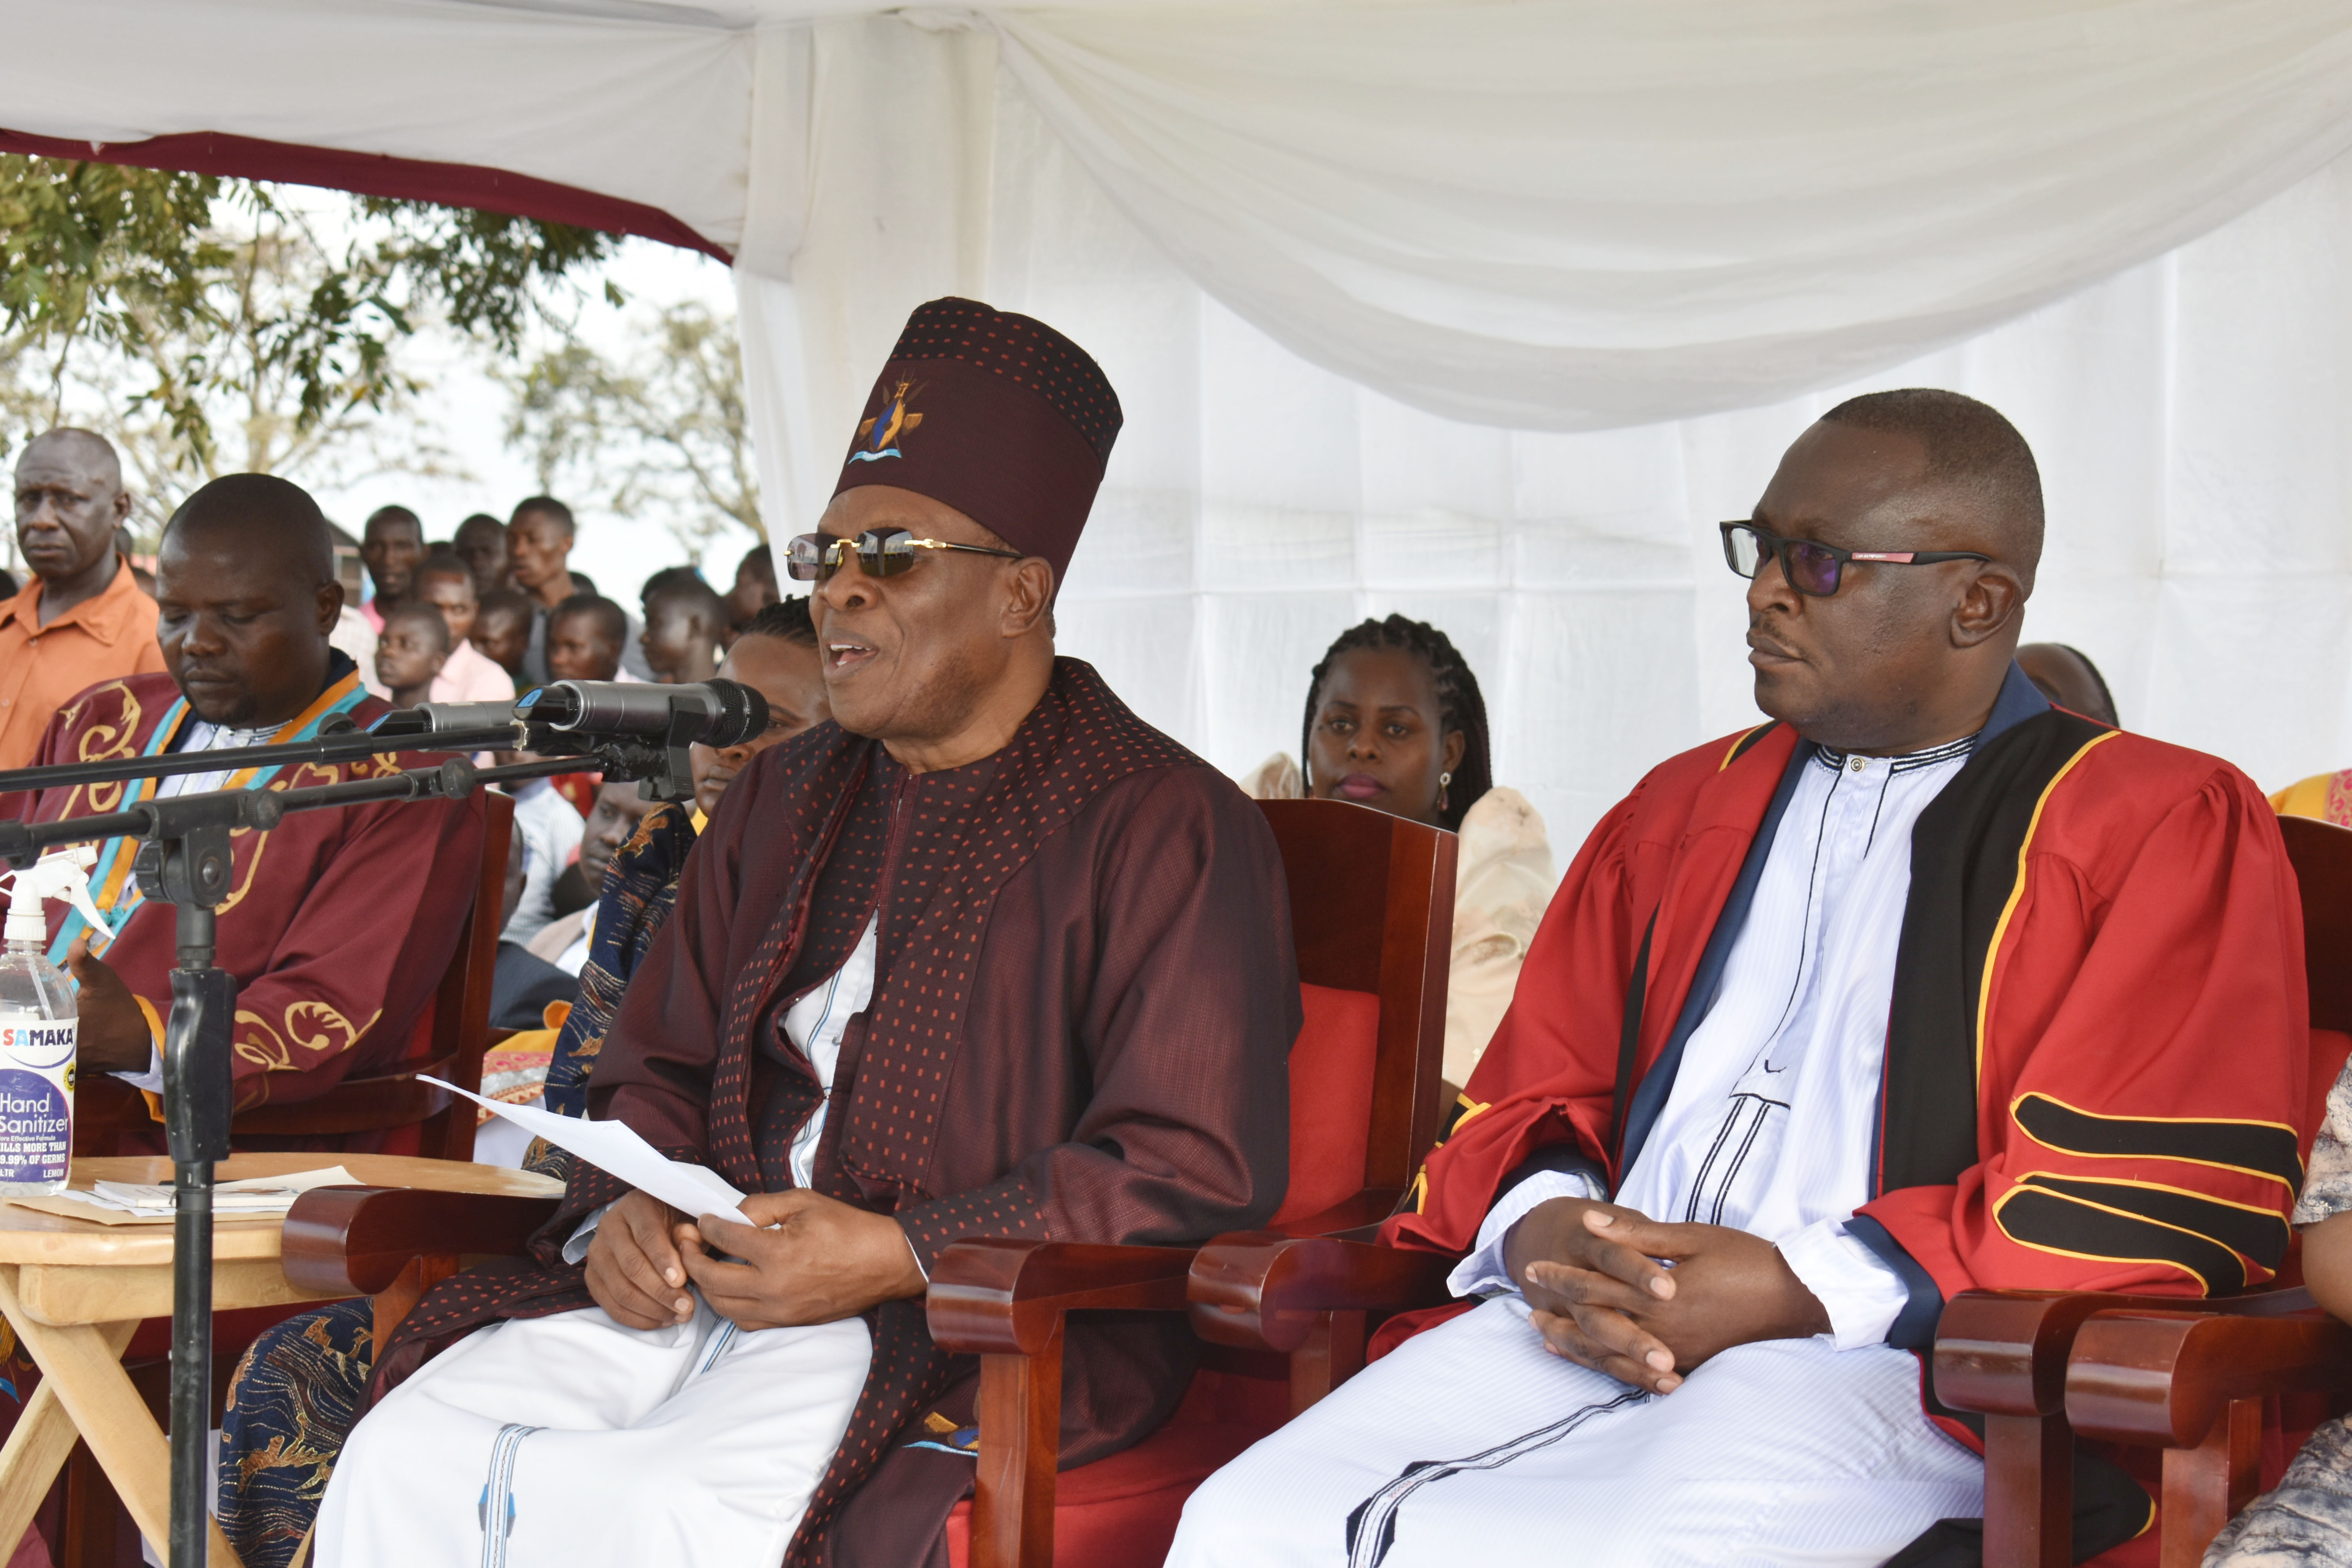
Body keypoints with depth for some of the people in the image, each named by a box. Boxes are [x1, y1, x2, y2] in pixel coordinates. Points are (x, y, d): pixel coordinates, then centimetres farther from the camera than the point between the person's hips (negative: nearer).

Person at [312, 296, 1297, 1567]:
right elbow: (659, 1068, 25)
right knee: (404, 1461, -18)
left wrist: (894, 1257, -17)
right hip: (710, 1282, 6)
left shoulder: (1165, 828, -3)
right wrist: (624, 1209, 0)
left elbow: (1197, 1167, -11)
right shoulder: (782, 799, 20)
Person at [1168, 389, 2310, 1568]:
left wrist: (1805, 1291, -12)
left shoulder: (2165, 829, 7)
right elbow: (1529, 1097, 24)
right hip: (1586, 1323, 5)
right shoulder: (1680, 810, 25)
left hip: (1906, 1363, -5)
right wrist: (1541, 1229, -1)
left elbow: (2152, 1203, -5)